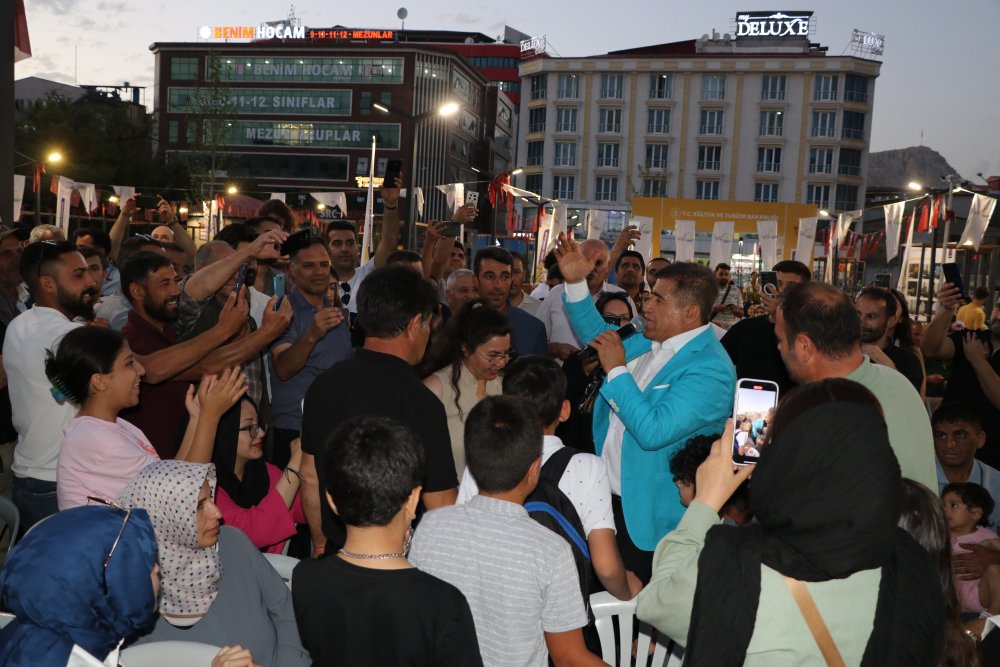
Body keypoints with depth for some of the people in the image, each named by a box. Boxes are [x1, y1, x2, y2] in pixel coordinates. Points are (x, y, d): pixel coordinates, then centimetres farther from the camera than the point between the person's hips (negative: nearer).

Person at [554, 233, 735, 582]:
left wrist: (617, 370, -23)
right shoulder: (651, 342, 6)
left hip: (647, 519, -8)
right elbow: (600, 339, 24)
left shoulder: (710, 369, -22)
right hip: (608, 499, 8)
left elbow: (653, 431, -31)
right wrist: (576, 283, 12)